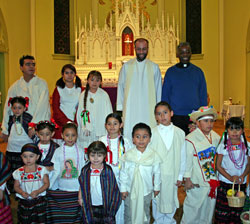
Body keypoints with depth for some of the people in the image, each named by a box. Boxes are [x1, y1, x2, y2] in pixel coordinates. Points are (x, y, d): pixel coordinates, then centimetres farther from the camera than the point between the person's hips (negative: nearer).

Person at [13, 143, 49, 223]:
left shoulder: (42, 170, -7)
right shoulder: (19, 172, -2)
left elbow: (46, 183, -8)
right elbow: (16, 186, 1)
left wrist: (38, 191, -22)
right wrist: (22, 192, -18)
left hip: (39, 200, -1)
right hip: (24, 201, 1)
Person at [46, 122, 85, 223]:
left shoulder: (80, 151, -1)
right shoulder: (58, 151, -3)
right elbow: (56, 171, 1)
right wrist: (48, 187, 0)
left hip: (77, 189, 0)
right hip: (61, 190, 0)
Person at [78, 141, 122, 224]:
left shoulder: (108, 170, -10)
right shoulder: (85, 170, -5)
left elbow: (113, 187, -4)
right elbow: (82, 185, 9)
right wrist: (80, 197, 3)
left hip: (105, 206, -1)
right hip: (90, 207, 2)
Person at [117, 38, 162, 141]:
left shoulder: (154, 67, 6)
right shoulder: (126, 66, 6)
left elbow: (158, 90, 9)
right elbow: (121, 87, 8)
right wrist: (120, 108, 4)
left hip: (149, 110, 0)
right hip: (130, 109, 0)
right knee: (129, 135, -3)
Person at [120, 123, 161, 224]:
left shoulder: (153, 155, -13)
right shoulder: (128, 155, -12)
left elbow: (157, 172, -1)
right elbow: (123, 173, -4)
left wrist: (156, 187, 6)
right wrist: (123, 188, -1)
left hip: (146, 190, 0)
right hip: (130, 190, 0)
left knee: (145, 212, 21)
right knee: (129, 213, 17)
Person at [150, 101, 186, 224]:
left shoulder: (180, 133, -3)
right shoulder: (152, 133, -8)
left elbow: (182, 156, 1)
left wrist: (180, 176, 2)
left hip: (173, 174, 1)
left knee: (171, 200, 15)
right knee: (157, 200, 12)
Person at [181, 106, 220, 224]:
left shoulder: (215, 137, 3)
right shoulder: (191, 139, -16)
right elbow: (187, 161, -12)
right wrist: (188, 179, -10)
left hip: (213, 178, 6)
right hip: (197, 182, -6)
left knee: (210, 204, 19)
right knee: (194, 205, 5)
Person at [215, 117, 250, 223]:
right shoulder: (223, 145, -6)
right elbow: (218, 165, -4)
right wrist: (230, 177, -16)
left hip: (241, 184, 2)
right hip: (225, 183, -2)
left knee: (237, 211, 10)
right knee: (222, 211, 5)